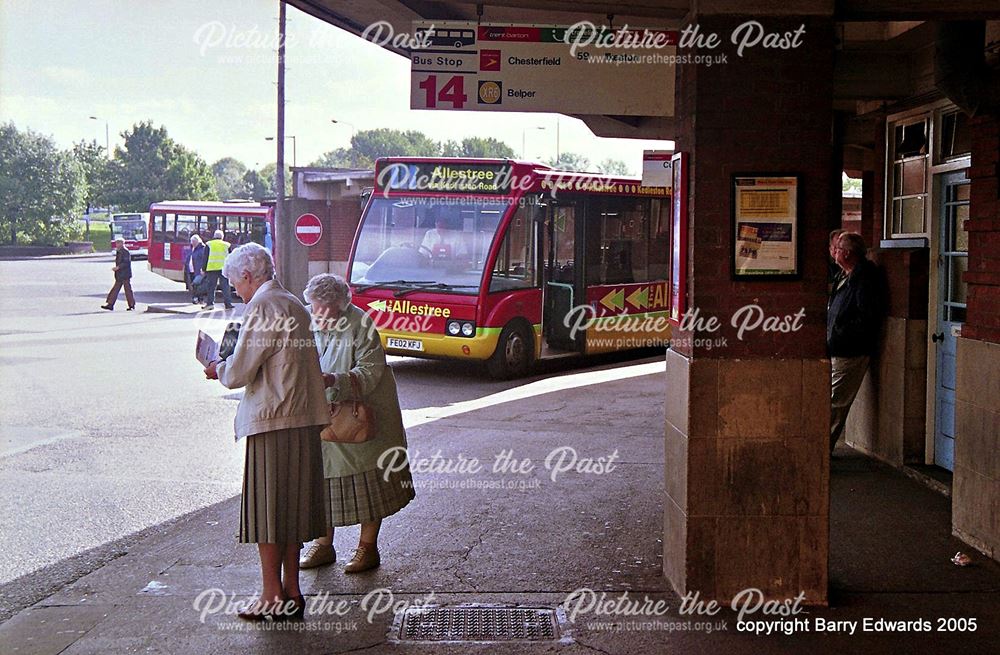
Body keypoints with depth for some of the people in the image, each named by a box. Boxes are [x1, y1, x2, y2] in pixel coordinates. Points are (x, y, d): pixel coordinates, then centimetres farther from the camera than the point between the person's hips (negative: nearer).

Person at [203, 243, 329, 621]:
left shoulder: (262, 307, -12)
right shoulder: (294, 305, 16)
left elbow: (239, 373, -14)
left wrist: (219, 370, 7)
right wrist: (231, 368, 19)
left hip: (272, 422, -9)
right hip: (303, 420, 9)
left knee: (267, 508, 0)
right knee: (292, 507, 13)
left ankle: (272, 597, 5)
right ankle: (291, 591, 19)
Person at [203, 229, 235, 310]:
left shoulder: (209, 244, 6)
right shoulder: (227, 245, 9)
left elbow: (205, 258, 5)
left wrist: (204, 269, 7)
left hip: (211, 268, 0)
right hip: (224, 268, 0)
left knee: (211, 286, 5)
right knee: (225, 287, 2)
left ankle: (210, 303, 1)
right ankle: (228, 303, -2)